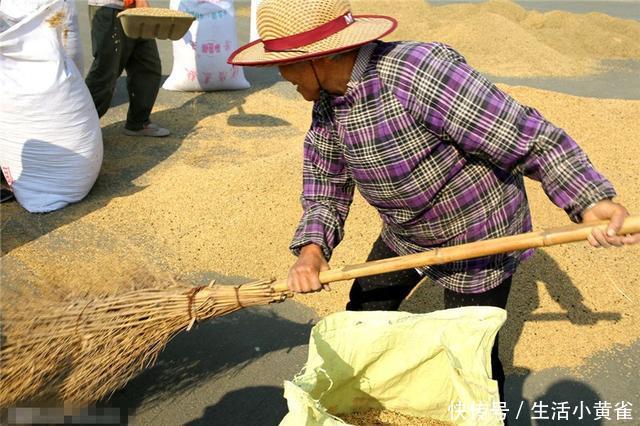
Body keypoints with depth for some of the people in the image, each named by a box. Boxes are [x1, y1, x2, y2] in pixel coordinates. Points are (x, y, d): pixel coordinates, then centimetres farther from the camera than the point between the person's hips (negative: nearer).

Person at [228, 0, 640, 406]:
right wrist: (311, 247, -18)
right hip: (404, 236, 8)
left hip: (476, 239, -7)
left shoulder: (418, 74, -34)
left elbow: (526, 136, -31)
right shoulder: (327, 103, -7)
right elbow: (325, 185, -1)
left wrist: (591, 199, -38)